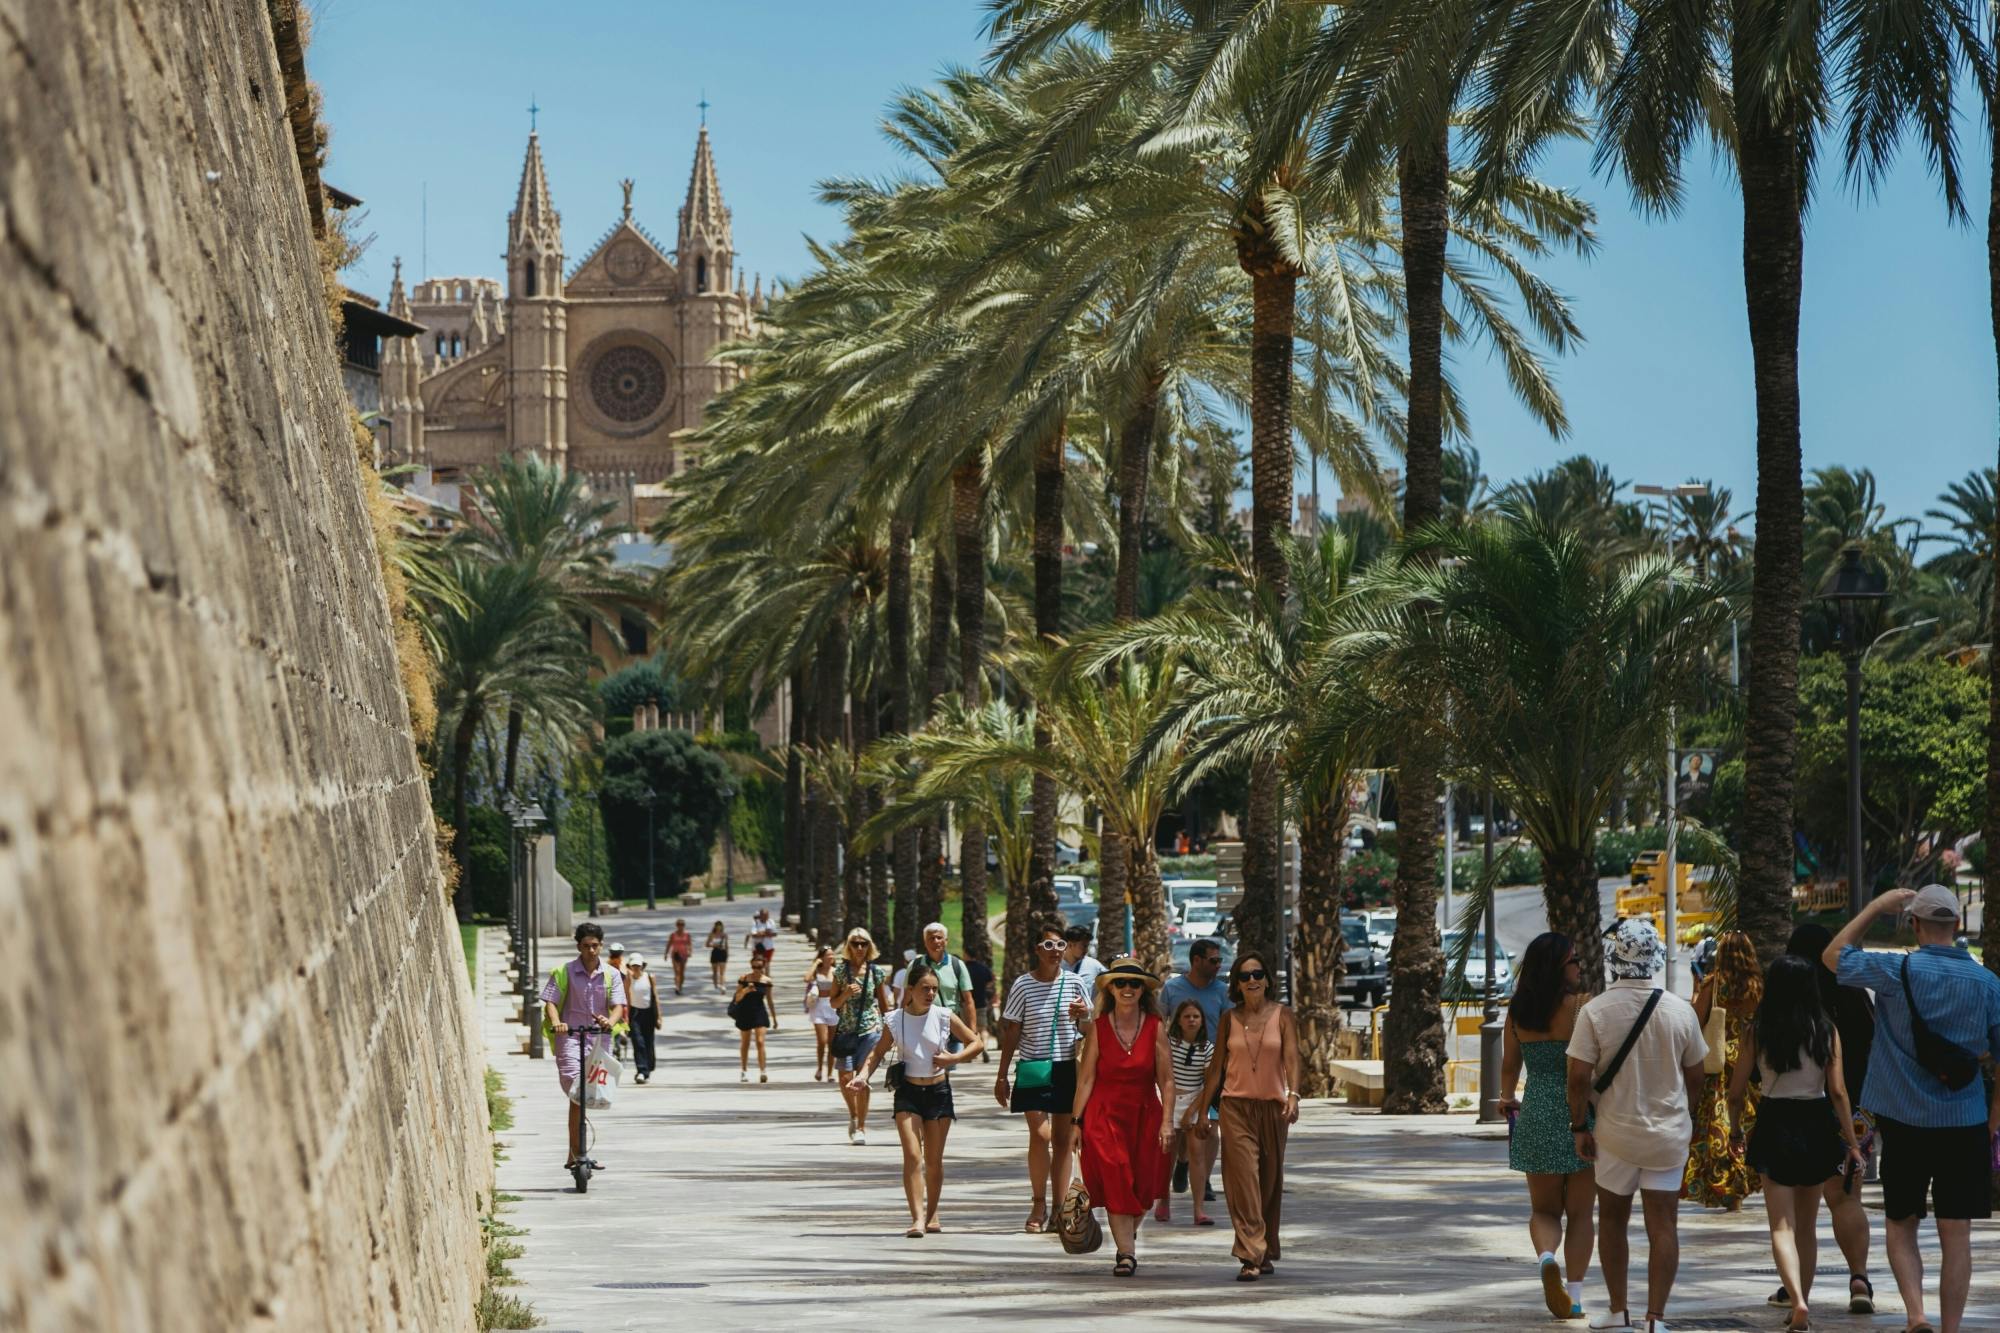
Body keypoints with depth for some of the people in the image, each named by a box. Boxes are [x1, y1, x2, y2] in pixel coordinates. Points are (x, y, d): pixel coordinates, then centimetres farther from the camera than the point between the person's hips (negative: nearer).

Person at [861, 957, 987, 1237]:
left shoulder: (944, 1017, -5)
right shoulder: (895, 1020, -4)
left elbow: (977, 1043, 3)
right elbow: (879, 1051, 9)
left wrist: (953, 1058, -12)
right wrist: (864, 1073, -9)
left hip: (938, 1091, 1)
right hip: (908, 1091, -1)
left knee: (934, 1160, 9)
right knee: (912, 1155, -14)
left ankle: (932, 1215, 25)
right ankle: (918, 1218, -19)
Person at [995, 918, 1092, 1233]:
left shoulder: (1073, 983, 3)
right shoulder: (1023, 985, -3)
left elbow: (1089, 1030, 10)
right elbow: (1011, 1032, 2)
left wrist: (1084, 1015, -13)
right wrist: (1002, 1076, 1)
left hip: (1067, 1068, 2)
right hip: (1034, 1068, -2)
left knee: (1063, 1139, 5)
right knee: (1040, 1135, -13)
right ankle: (1039, 1204, 1)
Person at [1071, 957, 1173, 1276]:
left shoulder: (1155, 1028, -2)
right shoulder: (1098, 1027, -3)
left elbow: (1166, 1080, 0)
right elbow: (1086, 1078, -1)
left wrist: (1166, 1121, -6)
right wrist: (1076, 1121, -3)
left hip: (1145, 1114, 1)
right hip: (1105, 1114, -1)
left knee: (1142, 1186, 8)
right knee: (1115, 1181, -10)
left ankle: (1128, 1235, 35)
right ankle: (1126, 1253, -8)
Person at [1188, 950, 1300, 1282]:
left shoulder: (1282, 1016, 1)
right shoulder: (1230, 1018, 5)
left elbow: (1291, 1059, -9)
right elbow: (1217, 1065, 10)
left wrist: (1292, 1095, -26)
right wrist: (1202, 1110, 10)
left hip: (1272, 1106, 0)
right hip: (1236, 1106, 0)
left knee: (1270, 1181, 9)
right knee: (1243, 1178, -11)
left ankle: (1266, 1252, 23)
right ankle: (1250, 1257, -16)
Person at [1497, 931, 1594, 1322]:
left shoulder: (1518, 1012, 3)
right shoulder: (1581, 1006, -12)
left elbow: (1509, 1066, 15)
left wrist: (1508, 1099, 35)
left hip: (1536, 1116, 3)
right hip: (1580, 1113, -3)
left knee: (1544, 1209, 15)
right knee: (1580, 1212, 9)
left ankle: (1546, 1257, -15)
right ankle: (1574, 1295, 6)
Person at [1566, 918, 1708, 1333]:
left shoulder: (1594, 1011, -12)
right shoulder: (1680, 1010, -5)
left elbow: (1579, 1077, -13)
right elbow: (1694, 1077, 4)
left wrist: (1580, 1127, -1)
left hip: (1615, 1132, -1)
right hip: (1669, 1134, 1)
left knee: (1612, 1220, 16)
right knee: (1663, 1227, 2)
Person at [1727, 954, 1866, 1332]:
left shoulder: (1757, 1032, -5)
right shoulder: (1826, 1032, -4)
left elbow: (1736, 1092, -2)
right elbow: (1838, 1092, -7)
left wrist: (1735, 1129, 16)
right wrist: (1853, 1144, -2)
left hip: (1774, 1125, -2)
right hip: (1816, 1127, 2)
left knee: (1782, 1226, -2)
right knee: (1807, 1225, 17)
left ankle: (1797, 1301, -24)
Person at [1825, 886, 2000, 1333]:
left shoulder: (1898, 972, -9)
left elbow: (1833, 955, 6)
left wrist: (1876, 907, 12)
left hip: (1903, 1121, -1)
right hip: (1964, 1125, 1)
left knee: (1901, 1225, 12)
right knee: (1955, 1235, 6)